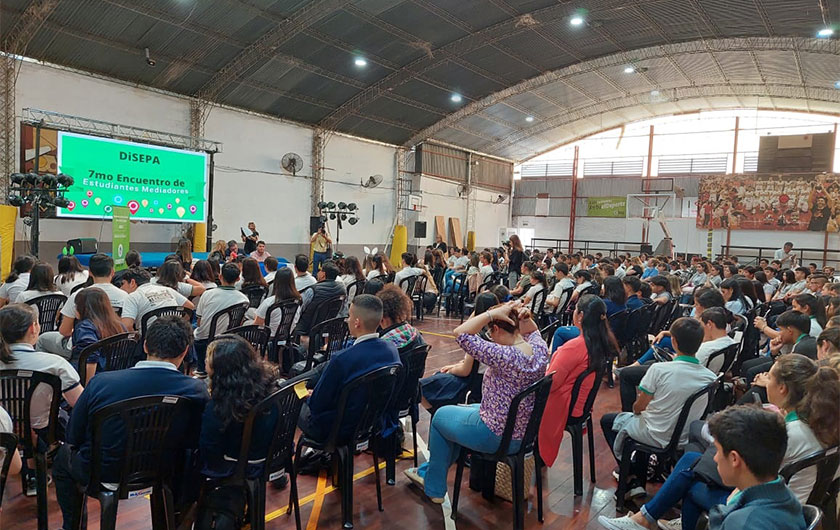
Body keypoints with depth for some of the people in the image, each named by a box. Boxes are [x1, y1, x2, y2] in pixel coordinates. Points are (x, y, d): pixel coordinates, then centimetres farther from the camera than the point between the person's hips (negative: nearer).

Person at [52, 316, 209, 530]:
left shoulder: (100, 382, -20)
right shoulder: (196, 390, -22)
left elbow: (73, 437, -6)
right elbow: (195, 442, -6)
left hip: (102, 474, 0)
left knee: (63, 454, 32)